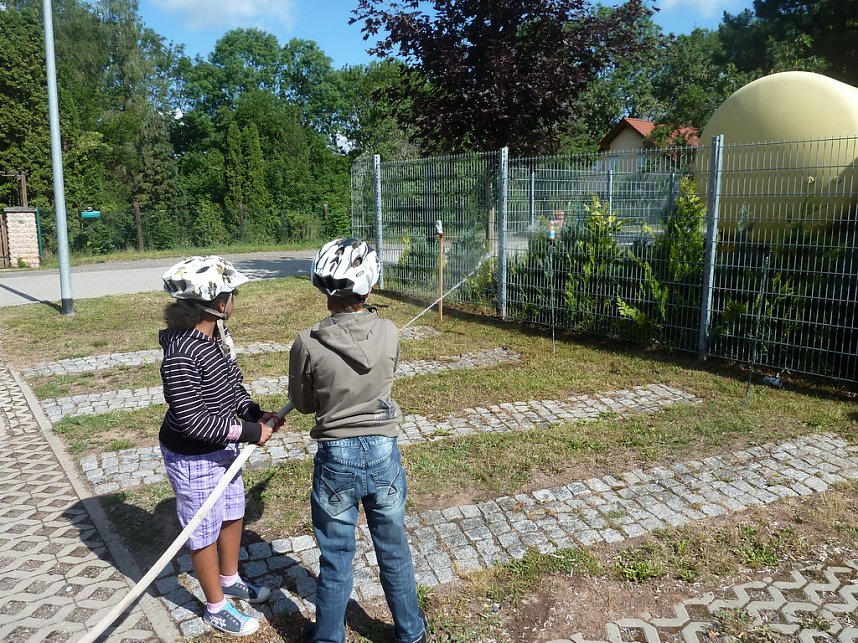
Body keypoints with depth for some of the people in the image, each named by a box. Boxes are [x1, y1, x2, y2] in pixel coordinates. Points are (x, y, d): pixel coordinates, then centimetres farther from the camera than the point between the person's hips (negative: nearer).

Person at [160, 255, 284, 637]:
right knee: (205, 531, 12)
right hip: (192, 457, -8)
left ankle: (230, 581, 51)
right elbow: (192, 420, -29)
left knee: (233, 515, 25)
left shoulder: (218, 333, -5)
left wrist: (254, 413, -6)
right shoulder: (181, 355, -31)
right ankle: (216, 608, 35)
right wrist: (248, 432, -24)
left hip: (223, 445, 9)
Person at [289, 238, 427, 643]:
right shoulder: (389, 333, -11)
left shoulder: (308, 344, -17)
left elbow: (303, 404, -2)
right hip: (383, 454, 2)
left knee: (336, 560, 16)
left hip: (336, 459, -2)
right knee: (394, 552, 21)